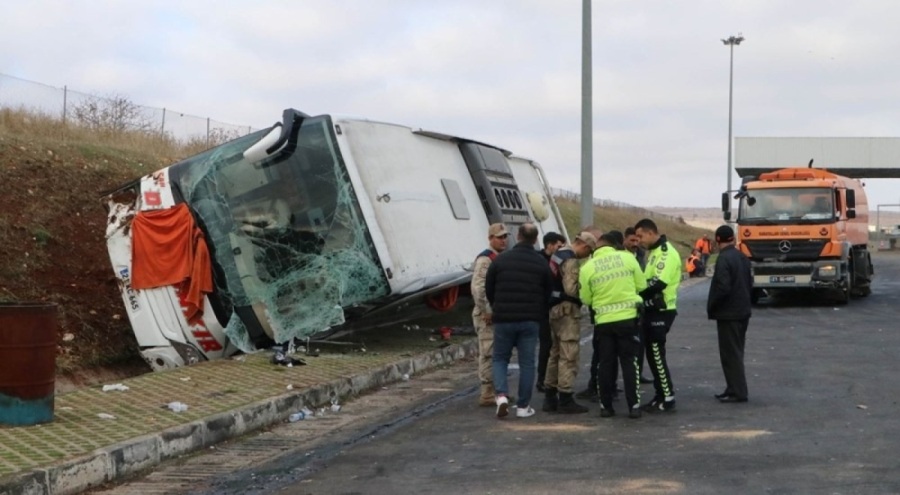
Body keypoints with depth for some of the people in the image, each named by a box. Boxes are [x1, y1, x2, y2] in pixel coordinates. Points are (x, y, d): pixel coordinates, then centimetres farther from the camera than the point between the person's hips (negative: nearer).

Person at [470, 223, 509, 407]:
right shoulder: (485, 259, -14)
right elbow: (477, 288, -22)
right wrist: (487, 312, -21)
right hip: (488, 315, -9)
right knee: (488, 354, -7)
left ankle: (495, 390, 21)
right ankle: (487, 395, -4)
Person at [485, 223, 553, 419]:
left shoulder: (501, 260, -2)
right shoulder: (541, 263, -1)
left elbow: (488, 289, 5)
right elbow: (548, 293, 4)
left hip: (504, 319, 0)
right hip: (530, 321, 0)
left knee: (500, 358, 12)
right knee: (527, 362, 7)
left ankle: (501, 395, -10)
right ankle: (523, 406, 7)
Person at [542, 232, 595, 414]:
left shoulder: (558, 255, 14)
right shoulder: (571, 260, -17)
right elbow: (571, 289, -25)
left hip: (555, 308, 10)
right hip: (567, 310, -10)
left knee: (555, 353, 15)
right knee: (569, 356, -6)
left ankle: (550, 398, 19)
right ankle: (565, 400, -4)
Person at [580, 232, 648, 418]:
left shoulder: (588, 267, -4)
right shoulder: (627, 257, -3)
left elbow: (585, 299, 1)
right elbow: (641, 286, 1)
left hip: (603, 321, 0)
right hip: (628, 317, 0)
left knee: (605, 363, 10)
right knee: (629, 362, 6)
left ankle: (606, 406, 12)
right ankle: (634, 406, 3)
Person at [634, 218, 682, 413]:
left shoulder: (666, 253, -15)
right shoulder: (653, 252, 17)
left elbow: (658, 283, -24)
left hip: (660, 311, -10)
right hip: (651, 309, 10)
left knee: (657, 355, -7)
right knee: (652, 354, 12)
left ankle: (668, 398, -2)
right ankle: (660, 395, 19)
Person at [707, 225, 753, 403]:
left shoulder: (724, 259, -18)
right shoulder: (742, 258, 8)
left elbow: (722, 287, -24)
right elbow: (749, 284, 14)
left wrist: (711, 307, -11)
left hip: (728, 314, -9)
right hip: (742, 312, 9)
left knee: (730, 354, -3)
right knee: (735, 353, 15)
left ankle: (737, 392, -1)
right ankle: (735, 389, 21)